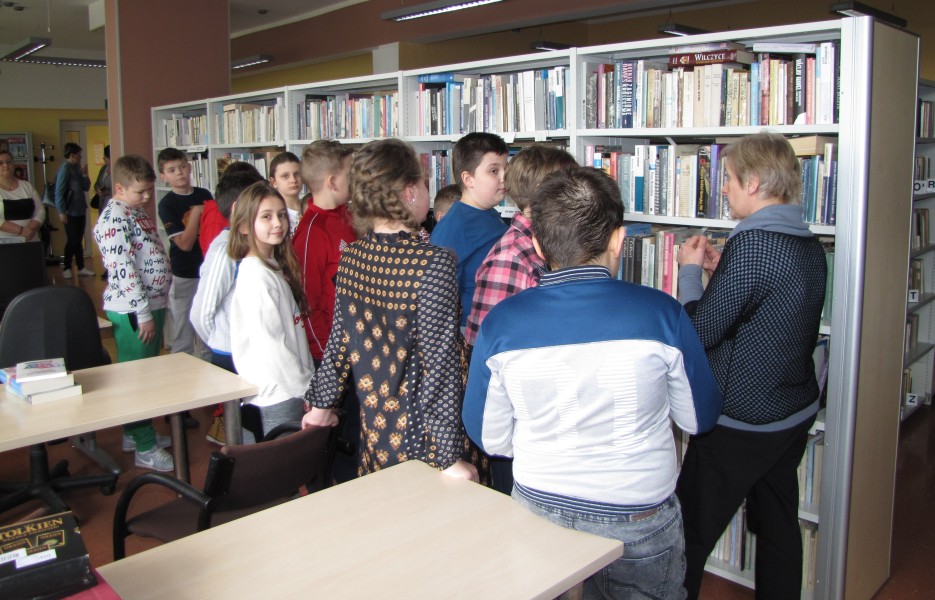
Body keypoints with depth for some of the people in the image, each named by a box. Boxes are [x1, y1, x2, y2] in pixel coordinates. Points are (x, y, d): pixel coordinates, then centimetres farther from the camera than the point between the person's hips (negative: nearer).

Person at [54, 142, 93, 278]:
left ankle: (81, 268, 17)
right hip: (71, 212, -7)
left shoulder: (77, 168, 11)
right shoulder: (64, 169, -11)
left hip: (80, 211, 8)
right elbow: (59, 192, -15)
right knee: (72, 241, -1)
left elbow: (86, 187, 13)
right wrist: (62, 212, -19)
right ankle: (67, 268, 11)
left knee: (78, 241, 11)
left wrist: (84, 175, -2)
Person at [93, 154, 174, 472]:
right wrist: (143, 313, -22)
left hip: (152, 304, 10)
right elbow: (123, 269, -22)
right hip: (133, 311, -10)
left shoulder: (138, 212, 15)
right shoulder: (115, 218, -15)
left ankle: (135, 432, 32)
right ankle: (146, 448, 7)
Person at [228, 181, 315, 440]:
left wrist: (307, 379, 11)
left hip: (288, 388, 9)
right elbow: (269, 343, -20)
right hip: (277, 396, -9)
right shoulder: (256, 276, -17)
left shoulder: (277, 268, 11)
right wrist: (304, 388, -14)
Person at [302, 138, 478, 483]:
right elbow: (440, 360, -21)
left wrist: (322, 402, 20)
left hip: (373, 426, 7)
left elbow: (340, 342, 6)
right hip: (420, 431, -6)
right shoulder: (434, 263, -21)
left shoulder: (350, 259, -2)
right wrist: (450, 456, -16)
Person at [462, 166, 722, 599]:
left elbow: (490, 438, -3)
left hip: (537, 510, 2)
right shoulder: (660, 312, -18)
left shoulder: (500, 323, -14)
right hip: (639, 520, -1)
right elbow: (700, 418, -3)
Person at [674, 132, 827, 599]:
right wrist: (722, 270, 10)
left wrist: (689, 270, -5)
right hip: (796, 413, 9)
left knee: (691, 532, 4)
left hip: (741, 422, -9)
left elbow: (700, 332, -20)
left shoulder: (751, 244, -23)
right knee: (779, 526, 19)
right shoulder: (809, 244, 6)